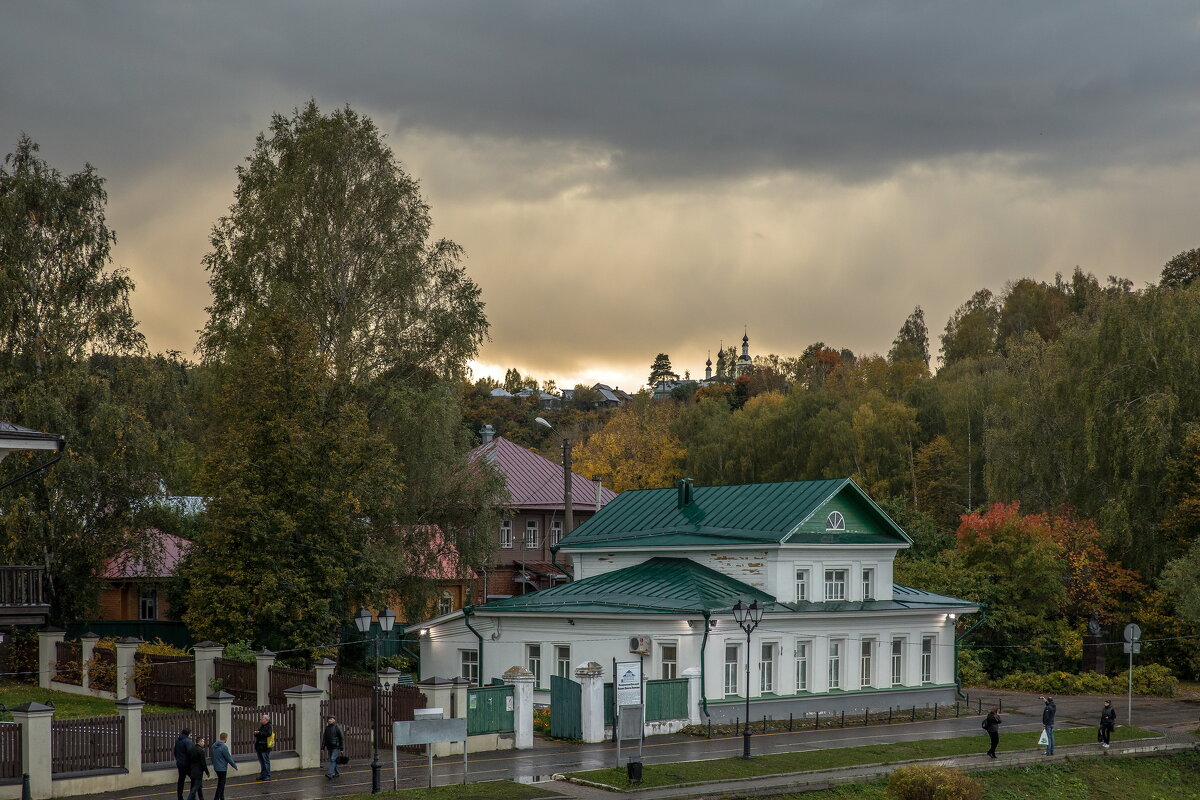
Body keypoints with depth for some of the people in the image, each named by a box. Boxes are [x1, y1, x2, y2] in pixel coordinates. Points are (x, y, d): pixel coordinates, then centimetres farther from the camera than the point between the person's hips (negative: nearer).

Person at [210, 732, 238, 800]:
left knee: (221, 783, 19)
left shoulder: (214, 745, 5)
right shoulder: (224, 747, -20)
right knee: (221, 785, -3)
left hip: (216, 767, 9)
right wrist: (234, 765, -1)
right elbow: (228, 758, -14)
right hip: (222, 768, -9)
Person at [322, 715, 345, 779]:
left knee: (333, 759, -16)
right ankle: (337, 773, 24)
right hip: (329, 747, 7)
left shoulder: (337, 727, -9)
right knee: (333, 760, 11)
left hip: (336, 747, -7)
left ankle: (330, 773, -24)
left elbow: (342, 738, -9)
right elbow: (324, 738, 15)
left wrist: (342, 748, -11)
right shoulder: (327, 728, 10)